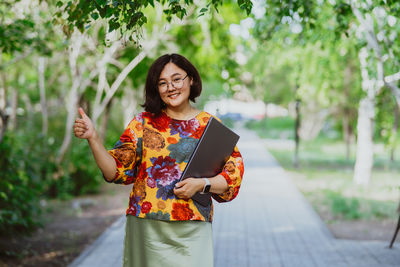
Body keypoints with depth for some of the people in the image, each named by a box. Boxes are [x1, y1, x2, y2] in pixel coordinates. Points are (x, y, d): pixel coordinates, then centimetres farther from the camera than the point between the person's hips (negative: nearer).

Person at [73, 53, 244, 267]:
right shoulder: (143, 123, 5)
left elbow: (234, 173, 3)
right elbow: (117, 170, -1)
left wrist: (202, 184, -13)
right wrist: (92, 138, -13)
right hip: (148, 228, 0)